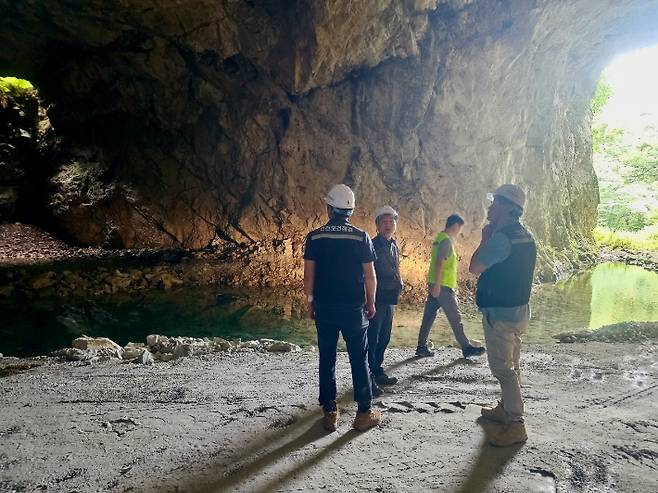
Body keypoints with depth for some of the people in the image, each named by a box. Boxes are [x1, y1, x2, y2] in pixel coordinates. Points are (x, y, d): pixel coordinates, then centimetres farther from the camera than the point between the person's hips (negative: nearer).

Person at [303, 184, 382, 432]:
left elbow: (309, 275, -2)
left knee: (327, 359, 10)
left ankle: (330, 413, 15)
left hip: (324, 307, 1)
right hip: (353, 307, -1)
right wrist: (371, 302, 9)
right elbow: (369, 275, -3)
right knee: (359, 359, 8)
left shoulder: (314, 237, -3)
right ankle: (364, 413, 13)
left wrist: (310, 301, 10)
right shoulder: (361, 237, -5)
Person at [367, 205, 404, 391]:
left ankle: (378, 372, 30)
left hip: (389, 299, 9)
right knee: (372, 339, -5)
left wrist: (398, 285, 13)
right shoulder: (373, 245, -13)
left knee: (384, 338, 17)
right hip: (376, 299, -9)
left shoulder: (394, 246, 14)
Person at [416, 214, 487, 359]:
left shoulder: (440, 238, 16)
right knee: (455, 318, -1)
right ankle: (467, 348, 8)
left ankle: (422, 347, 12)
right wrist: (437, 285, -24)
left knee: (428, 317, 9)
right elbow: (439, 263, -21)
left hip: (436, 285, 10)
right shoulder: (446, 240, -14)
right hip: (442, 286, -10)